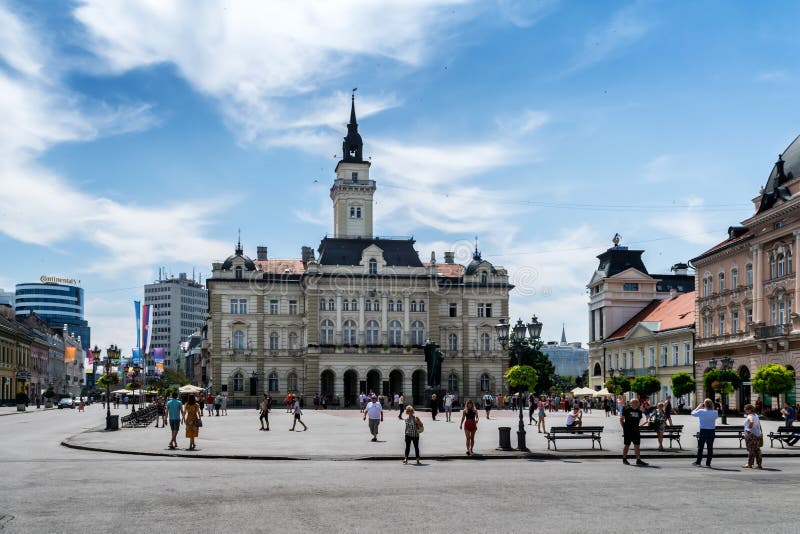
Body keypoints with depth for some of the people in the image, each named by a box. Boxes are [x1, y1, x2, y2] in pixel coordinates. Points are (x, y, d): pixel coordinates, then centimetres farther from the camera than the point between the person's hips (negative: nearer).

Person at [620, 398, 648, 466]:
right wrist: (624, 427, -5)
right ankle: (624, 459, 13)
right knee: (627, 445, 2)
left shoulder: (639, 411, 10)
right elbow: (621, 419, -2)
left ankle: (638, 460, 3)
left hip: (636, 430, 5)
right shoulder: (626, 410, -5)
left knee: (637, 445, 1)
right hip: (627, 431, -5)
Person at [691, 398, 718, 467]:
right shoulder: (715, 413, -6)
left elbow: (693, 413, 3)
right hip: (711, 431, 2)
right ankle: (708, 463, 9)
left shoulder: (701, 411, -12)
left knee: (700, 447, 9)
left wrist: (699, 407, 13)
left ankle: (698, 462, 14)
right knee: (710, 448, 7)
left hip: (703, 431, -2)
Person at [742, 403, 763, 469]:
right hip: (758, 434, 8)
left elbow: (751, 422, -34)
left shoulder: (749, 416, -12)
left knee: (750, 449, -3)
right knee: (757, 449, 10)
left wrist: (749, 427, -16)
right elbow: (759, 424, 17)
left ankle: (749, 464, 1)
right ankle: (759, 464, 11)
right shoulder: (756, 416, 14)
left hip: (750, 434, -8)